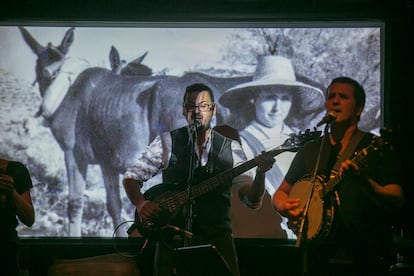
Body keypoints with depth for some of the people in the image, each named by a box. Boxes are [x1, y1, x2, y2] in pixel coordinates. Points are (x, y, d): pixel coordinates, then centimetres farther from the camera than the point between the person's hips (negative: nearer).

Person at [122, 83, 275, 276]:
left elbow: (252, 201, 2)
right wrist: (141, 204, -12)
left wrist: (260, 173, -16)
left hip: (216, 237, 1)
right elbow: (131, 177, 7)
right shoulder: (167, 142, 4)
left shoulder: (231, 149, 8)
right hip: (172, 237, -1)